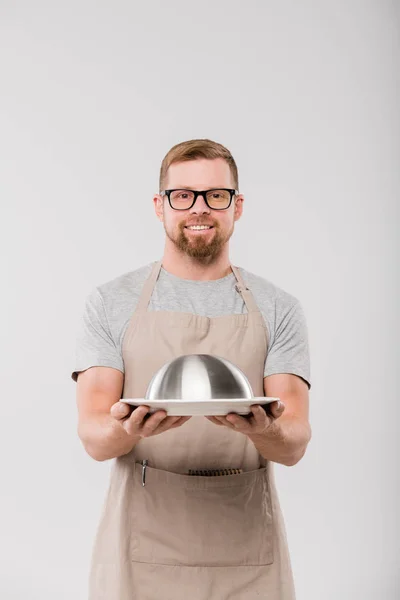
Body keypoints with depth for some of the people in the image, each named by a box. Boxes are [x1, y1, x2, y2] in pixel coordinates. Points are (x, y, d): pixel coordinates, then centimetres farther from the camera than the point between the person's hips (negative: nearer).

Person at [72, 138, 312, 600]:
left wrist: (267, 431, -28)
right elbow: (93, 437, -6)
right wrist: (128, 429, -29)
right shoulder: (110, 303, 1)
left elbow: (295, 442, -5)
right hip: (142, 549, -1)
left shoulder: (278, 309, 3)